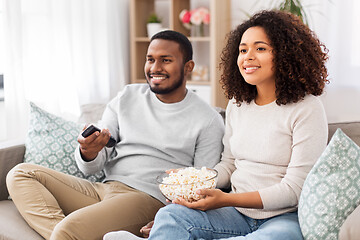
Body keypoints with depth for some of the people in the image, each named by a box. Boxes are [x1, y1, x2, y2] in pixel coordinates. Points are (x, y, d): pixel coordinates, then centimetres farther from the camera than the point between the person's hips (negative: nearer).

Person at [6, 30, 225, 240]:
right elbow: (90, 167, 9)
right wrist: (89, 151, -17)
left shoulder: (208, 121, -1)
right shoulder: (127, 98, 13)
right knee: (21, 174, -6)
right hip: (102, 190, 7)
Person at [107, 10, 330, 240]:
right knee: (170, 215, -21)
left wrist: (226, 199, -22)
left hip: (285, 217, -5)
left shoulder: (307, 109, -10)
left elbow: (295, 189, -14)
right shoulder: (236, 105, 11)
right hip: (238, 213, 6)